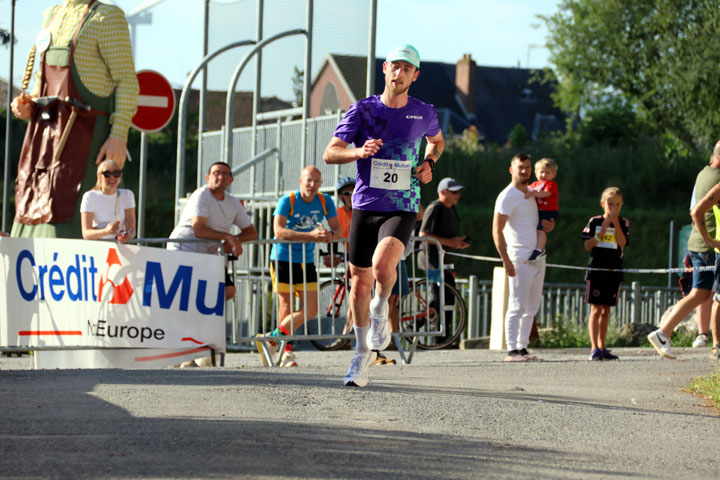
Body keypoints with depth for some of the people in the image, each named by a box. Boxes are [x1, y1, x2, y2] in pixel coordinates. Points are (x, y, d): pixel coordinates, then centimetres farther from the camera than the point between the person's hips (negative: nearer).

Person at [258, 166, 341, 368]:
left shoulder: (325, 202, 1)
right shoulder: (287, 201, -12)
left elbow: (337, 230, 2)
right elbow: (278, 231, -25)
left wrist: (330, 235, -24)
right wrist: (310, 235, -36)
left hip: (307, 262, 5)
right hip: (283, 259, -5)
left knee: (310, 310, -3)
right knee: (286, 308, -4)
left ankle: (271, 339, 10)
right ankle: (286, 352, 8)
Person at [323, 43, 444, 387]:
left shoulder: (424, 113, 2)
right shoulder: (362, 110, -1)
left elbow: (436, 140, 26)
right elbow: (330, 153, -3)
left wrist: (429, 163, 5)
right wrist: (359, 152, -23)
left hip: (402, 208, -1)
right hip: (365, 206, 1)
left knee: (382, 266, -28)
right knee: (360, 282, 5)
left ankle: (381, 308, 6)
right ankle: (363, 353, 23)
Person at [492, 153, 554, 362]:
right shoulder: (507, 197, -9)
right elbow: (497, 230, -14)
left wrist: (548, 224, 5)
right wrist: (506, 260, -22)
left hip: (538, 258, 9)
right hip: (520, 259, -9)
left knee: (532, 308, 9)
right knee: (517, 306, -10)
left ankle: (522, 348, 12)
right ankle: (512, 350, -11)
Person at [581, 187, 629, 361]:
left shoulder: (623, 223, 7)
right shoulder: (595, 222, 2)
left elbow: (622, 243, -9)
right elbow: (588, 246, -4)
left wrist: (615, 222, -13)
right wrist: (603, 231, -12)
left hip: (614, 270, 3)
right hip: (596, 268, -3)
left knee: (606, 310, 9)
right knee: (596, 309, -8)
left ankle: (602, 348, 15)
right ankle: (594, 348, -12)